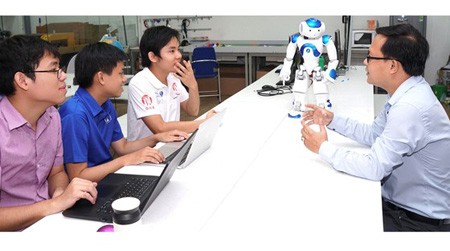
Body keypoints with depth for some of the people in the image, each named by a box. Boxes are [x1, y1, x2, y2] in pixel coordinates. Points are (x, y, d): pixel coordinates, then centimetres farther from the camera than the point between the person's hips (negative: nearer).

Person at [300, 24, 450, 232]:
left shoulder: (411, 107, -30)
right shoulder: (404, 93, -1)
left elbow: (374, 168, -28)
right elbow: (374, 134, 12)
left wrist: (323, 148, -17)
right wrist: (332, 119, 3)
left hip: (419, 219, -7)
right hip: (398, 200, 7)